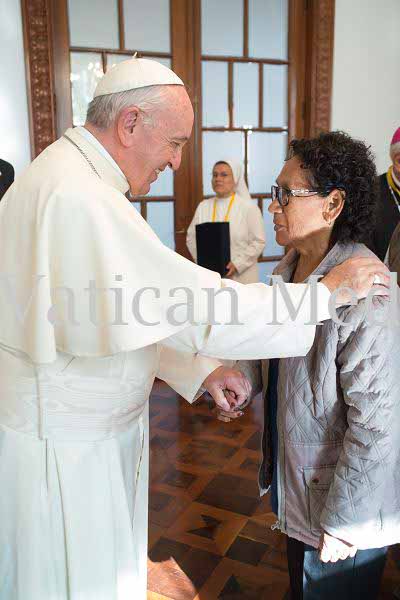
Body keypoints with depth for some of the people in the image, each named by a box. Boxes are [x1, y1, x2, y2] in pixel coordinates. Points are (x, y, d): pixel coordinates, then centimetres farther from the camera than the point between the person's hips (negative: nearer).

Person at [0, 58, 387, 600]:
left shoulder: (78, 179, 8)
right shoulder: (75, 195, -28)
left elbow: (121, 310, 11)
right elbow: (195, 307, -30)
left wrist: (199, 370, 3)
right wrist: (328, 290, -19)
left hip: (96, 421, 9)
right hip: (60, 443, -9)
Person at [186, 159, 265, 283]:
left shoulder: (249, 207, -2)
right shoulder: (203, 207, 9)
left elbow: (258, 241, -5)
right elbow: (191, 237, 8)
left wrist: (237, 264, -14)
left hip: (241, 276, -2)